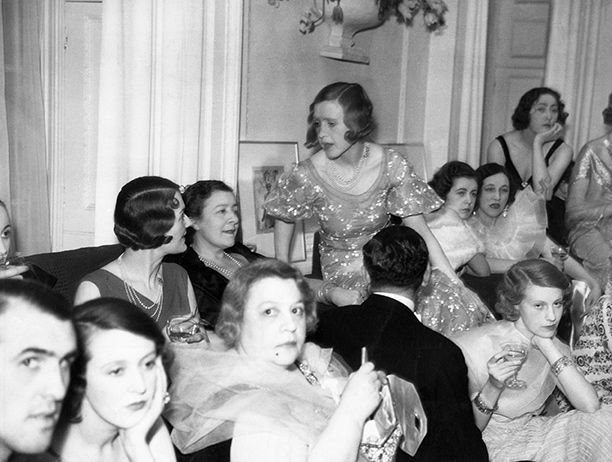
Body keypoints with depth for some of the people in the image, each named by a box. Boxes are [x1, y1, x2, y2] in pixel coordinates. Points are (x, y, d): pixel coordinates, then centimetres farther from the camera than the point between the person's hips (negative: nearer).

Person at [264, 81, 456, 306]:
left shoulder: (391, 165, -13)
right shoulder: (307, 175, -15)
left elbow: (420, 233, -10)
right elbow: (284, 220, 5)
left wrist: (455, 286, -16)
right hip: (339, 270, -4)